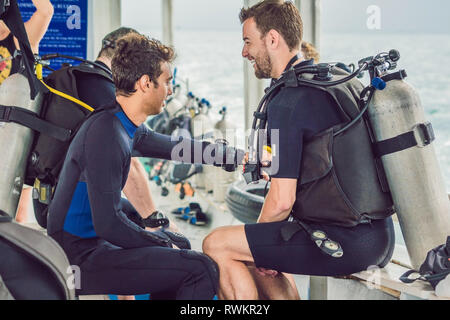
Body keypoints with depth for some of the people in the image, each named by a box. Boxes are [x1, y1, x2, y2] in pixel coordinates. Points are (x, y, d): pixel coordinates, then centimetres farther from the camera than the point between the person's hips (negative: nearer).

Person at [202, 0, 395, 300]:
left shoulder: (287, 102, -16)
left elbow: (282, 200, -19)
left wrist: (255, 237, 3)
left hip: (345, 242, -10)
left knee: (217, 245, -3)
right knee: (260, 256, 26)